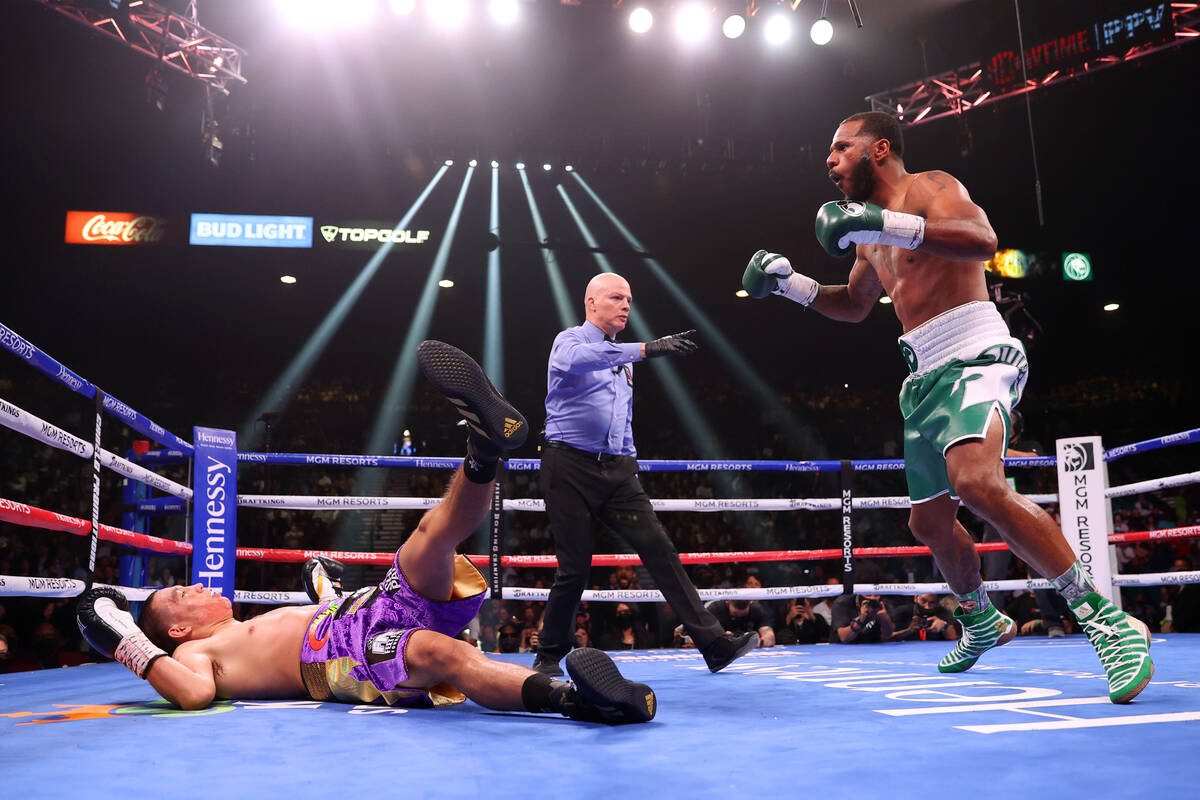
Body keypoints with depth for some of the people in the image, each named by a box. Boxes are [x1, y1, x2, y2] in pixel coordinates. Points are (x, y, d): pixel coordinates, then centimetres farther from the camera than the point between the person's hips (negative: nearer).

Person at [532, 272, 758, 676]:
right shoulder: (570, 341, 0)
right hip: (571, 465, -6)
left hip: (617, 470, 6)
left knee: (660, 550, -7)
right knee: (575, 568, -4)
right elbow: (576, 359, -27)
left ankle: (715, 644, -12)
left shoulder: (622, 357, 23)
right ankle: (548, 657, 15)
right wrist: (643, 349, -35)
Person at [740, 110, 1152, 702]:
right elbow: (855, 305, 33)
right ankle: (982, 622, 38)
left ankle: (1105, 621, -25)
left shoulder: (931, 187, -4)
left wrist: (884, 224, -33)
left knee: (976, 482, -34)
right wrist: (789, 282, 21)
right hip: (925, 376, 9)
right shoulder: (870, 232, 22)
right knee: (929, 522, 14)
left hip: (972, 355, -9)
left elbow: (981, 239, -24)